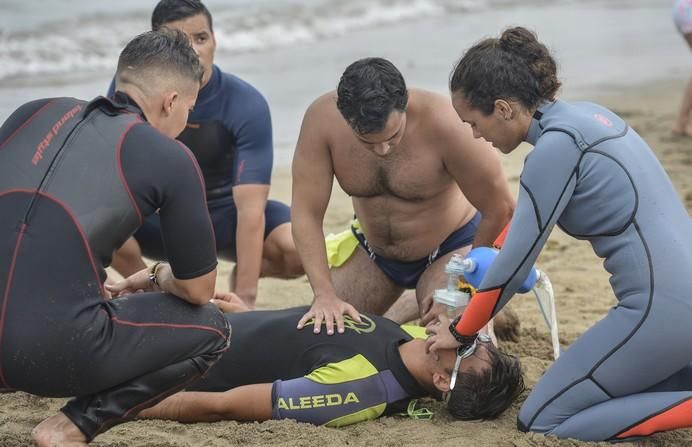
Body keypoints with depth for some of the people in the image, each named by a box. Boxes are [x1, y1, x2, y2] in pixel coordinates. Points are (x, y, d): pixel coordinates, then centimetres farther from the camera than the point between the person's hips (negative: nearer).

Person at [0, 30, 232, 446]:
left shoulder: (35, 112, 15)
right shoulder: (169, 158, 2)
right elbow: (198, 290, 10)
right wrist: (158, 278, 32)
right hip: (54, 352, -6)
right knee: (210, 329, 17)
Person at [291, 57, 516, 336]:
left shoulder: (444, 125, -36)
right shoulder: (323, 119, -29)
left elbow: (500, 209, -24)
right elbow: (306, 214, -25)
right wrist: (324, 294, -34)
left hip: (449, 246, -3)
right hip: (374, 249, 4)